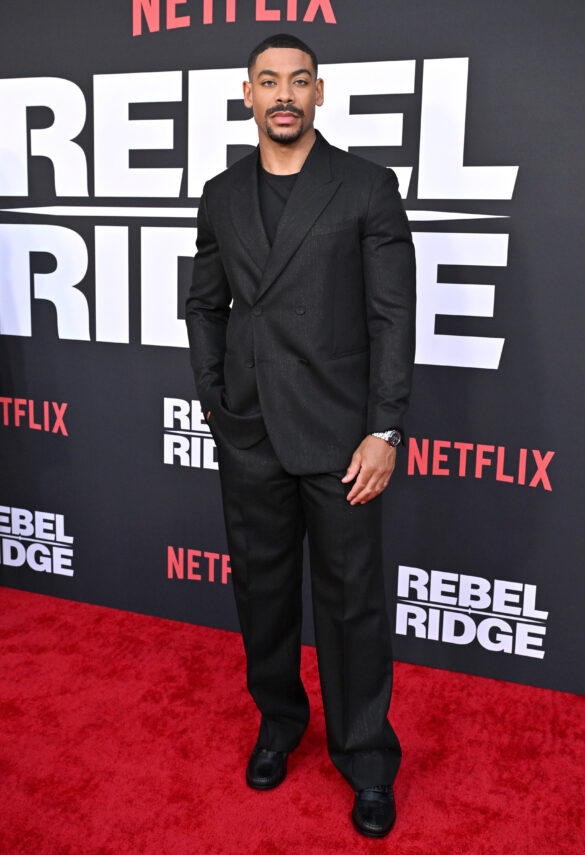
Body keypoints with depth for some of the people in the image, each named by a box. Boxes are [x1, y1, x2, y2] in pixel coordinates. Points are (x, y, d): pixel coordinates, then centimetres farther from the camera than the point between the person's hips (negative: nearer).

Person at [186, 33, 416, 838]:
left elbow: (393, 315, -6)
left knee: (351, 599, 6)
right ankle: (279, 719, 40)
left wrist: (384, 431, -11)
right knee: (262, 588, 16)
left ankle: (366, 756, 27)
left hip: (338, 435, -3)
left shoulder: (368, 187, -2)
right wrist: (216, 403, 6)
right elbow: (206, 305, 14)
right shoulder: (222, 195, 9)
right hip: (249, 438, 4)